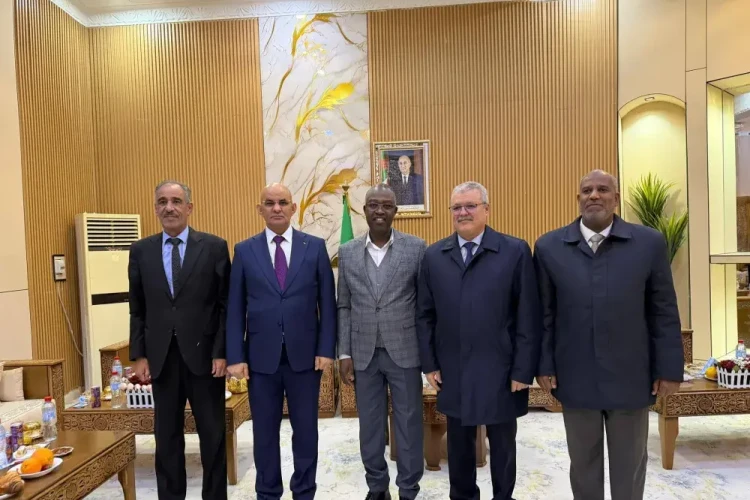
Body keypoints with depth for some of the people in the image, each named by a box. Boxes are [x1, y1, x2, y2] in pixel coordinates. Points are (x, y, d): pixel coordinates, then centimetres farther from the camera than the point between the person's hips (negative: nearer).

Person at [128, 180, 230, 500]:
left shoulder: (214, 247, -2)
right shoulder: (141, 251, 6)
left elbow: (226, 304, -4)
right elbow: (137, 309, 8)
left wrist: (222, 352, -9)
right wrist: (139, 355, 2)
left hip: (203, 354, -2)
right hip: (161, 357, 3)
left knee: (213, 435, 9)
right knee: (167, 437, 14)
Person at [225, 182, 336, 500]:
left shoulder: (315, 247, 1)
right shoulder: (244, 251, 3)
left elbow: (327, 303, 0)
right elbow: (235, 309, 2)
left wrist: (326, 349, -5)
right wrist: (235, 356, -3)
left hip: (304, 354, 0)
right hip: (261, 356, 1)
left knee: (305, 430, 12)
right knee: (264, 432, 13)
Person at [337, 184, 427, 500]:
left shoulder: (416, 248, -4)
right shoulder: (347, 252, 3)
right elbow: (344, 307, 5)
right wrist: (344, 354, 2)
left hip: (404, 351, -2)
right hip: (364, 353, 2)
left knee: (409, 424, 11)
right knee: (370, 425, 15)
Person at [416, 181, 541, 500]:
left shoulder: (515, 251, -6)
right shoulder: (434, 255, 2)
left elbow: (528, 317, -6)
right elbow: (424, 315, 5)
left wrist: (523, 370, -8)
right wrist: (429, 364, 2)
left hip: (500, 372, -2)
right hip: (452, 372, 2)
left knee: (502, 447, 17)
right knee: (459, 446, 18)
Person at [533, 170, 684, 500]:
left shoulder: (650, 243, -2)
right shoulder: (549, 247, -2)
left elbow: (664, 312, 0)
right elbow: (544, 314, 0)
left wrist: (670, 369, -1)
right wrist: (544, 365, -2)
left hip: (630, 377, 0)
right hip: (575, 378, 0)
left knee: (630, 466, 17)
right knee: (583, 464, 17)